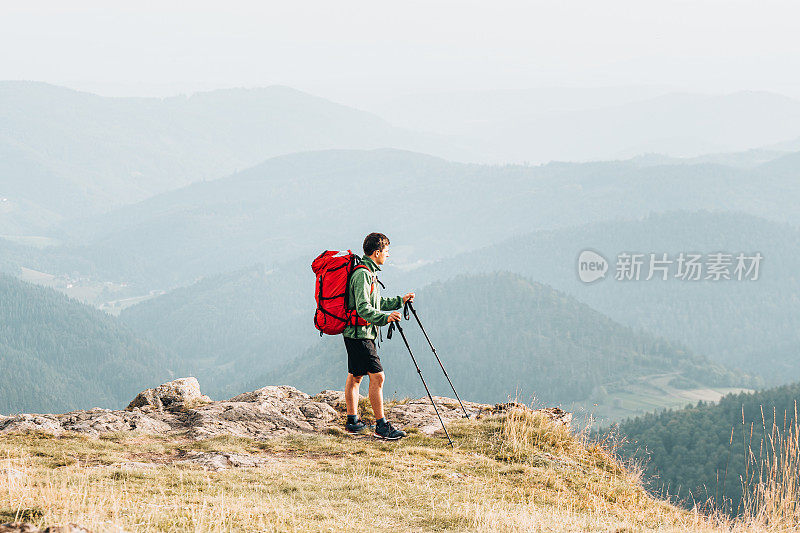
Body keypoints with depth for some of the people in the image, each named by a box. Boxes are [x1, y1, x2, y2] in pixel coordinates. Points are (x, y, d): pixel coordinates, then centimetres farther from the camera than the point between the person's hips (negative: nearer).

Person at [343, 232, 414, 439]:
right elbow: (363, 308, -26)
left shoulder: (369, 272, 15)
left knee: (355, 376, 16)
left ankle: (352, 421, 23)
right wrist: (385, 318, -37)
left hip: (355, 333, 11)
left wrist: (400, 301, 25)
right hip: (360, 333, -11)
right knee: (377, 376, -11)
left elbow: (376, 303, 26)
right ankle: (381, 425, -10)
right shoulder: (362, 274, -19)